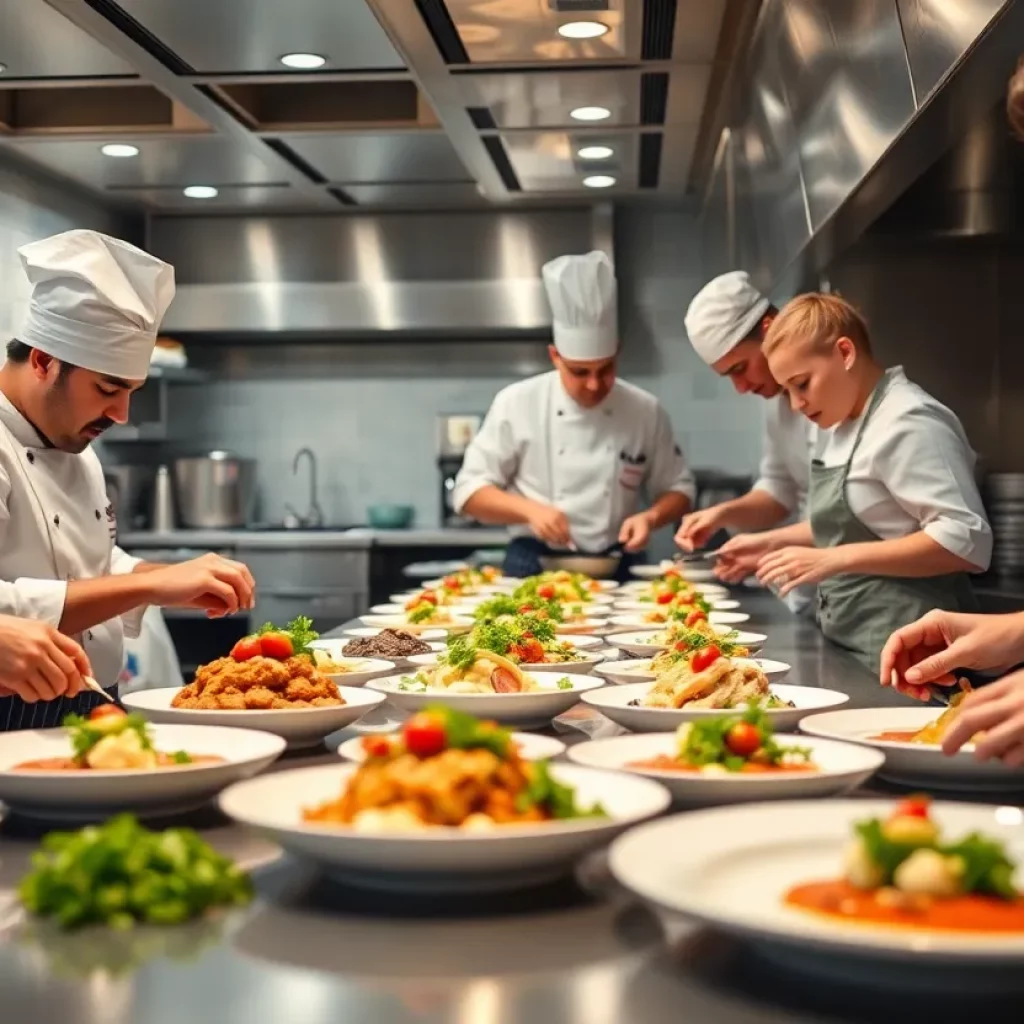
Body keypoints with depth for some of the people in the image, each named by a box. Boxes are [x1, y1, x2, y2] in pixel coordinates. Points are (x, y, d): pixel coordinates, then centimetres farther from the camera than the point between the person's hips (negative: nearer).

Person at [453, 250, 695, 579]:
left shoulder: (645, 412, 3)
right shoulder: (517, 403, -2)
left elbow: (678, 489, 12)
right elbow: (470, 490, 0)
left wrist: (650, 516, -9)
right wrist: (530, 510, -17)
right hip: (533, 568, -2)